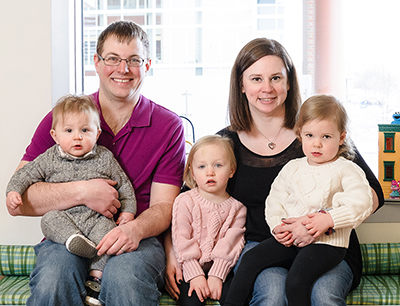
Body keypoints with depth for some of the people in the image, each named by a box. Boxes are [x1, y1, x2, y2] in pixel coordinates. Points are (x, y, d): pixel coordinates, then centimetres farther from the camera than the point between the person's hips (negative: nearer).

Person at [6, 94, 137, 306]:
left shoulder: (105, 158, 5)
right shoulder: (50, 159, 6)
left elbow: (124, 185, 11)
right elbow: (26, 174, 9)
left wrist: (128, 210, 2)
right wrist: (13, 191, -8)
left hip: (97, 218, -1)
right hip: (64, 218, 1)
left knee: (107, 229, -28)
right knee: (49, 219, -26)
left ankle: (96, 276, -22)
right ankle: (73, 240, -43)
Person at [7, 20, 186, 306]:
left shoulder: (168, 126, 4)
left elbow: (163, 207, 0)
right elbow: (17, 201, -2)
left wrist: (135, 229, -22)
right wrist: (82, 191, -16)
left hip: (136, 238, 0)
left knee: (125, 279, -34)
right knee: (52, 281, -32)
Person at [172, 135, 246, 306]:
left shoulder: (236, 208, 5)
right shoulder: (185, 202, 0)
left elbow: (231, 244, -3)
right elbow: (181, 241, -5)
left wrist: (216, 275, -14)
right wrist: (195, 274, -14)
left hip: (220, 269, 2)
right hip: (190, 269, -1)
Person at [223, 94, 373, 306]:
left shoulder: (346, 170, -2)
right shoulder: (292, 168, 13)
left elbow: (362, 203, -13)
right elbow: (275, 199, 15)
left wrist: (329, 219, -24)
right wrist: (277, 226, -4)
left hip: (326, 242, -5)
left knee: (296, 280, -26)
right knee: (251, 258, -8)